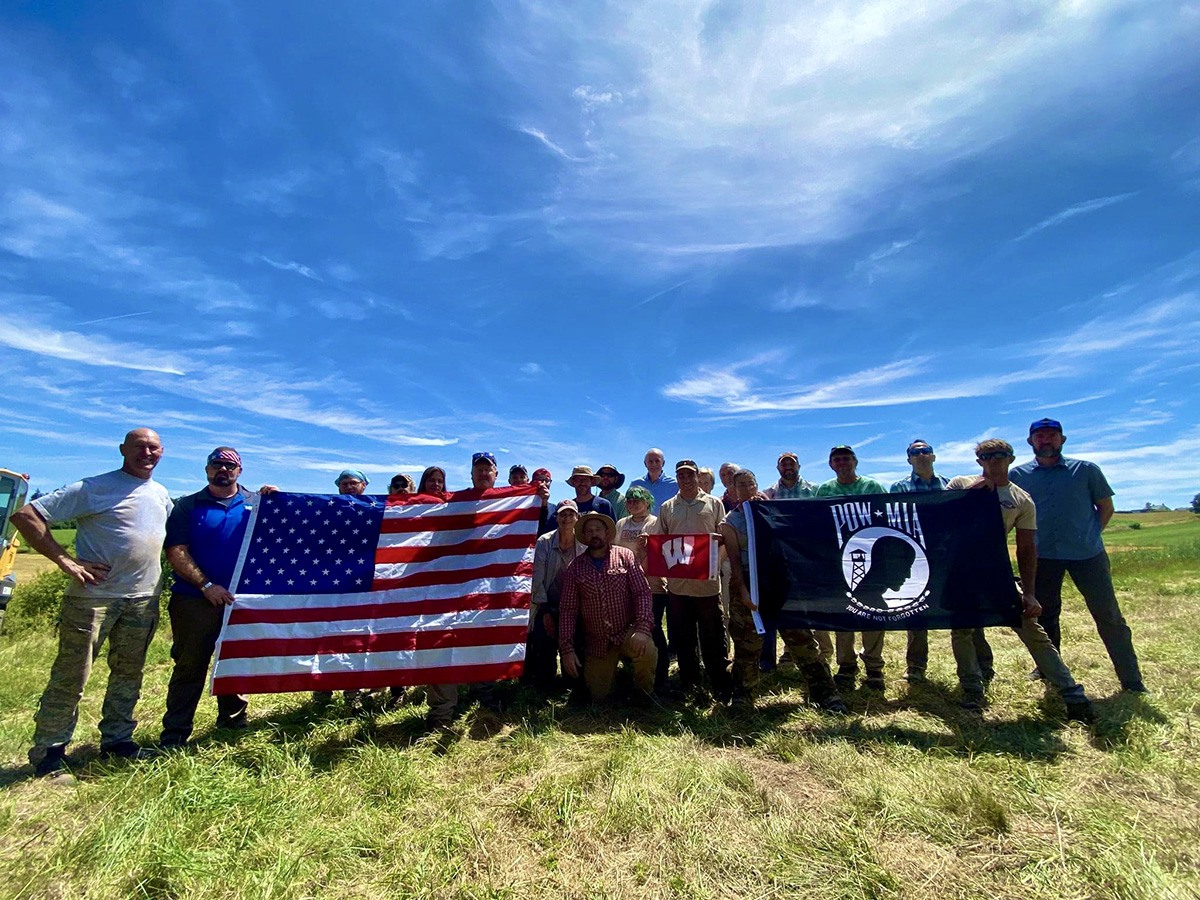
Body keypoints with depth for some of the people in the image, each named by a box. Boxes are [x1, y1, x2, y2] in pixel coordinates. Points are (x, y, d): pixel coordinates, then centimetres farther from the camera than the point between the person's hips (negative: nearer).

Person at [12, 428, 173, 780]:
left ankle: (117, 738, 28)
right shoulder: (94, 488, -9)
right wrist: (66, 561, -17)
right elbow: (26, 515, -11)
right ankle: (48, 752, 19)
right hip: (94, 595, -5)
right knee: (71, 676, 3)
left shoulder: (161, 493, 11)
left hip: (144, 597, 6)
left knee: (129, 672, 14)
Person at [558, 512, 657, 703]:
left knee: (647, 650, -32)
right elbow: (568, 610, 0)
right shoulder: (575, 568, 0)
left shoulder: (625, 556, -5)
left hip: (627, 632, -2)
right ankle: (611, 670, 37)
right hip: (597, 643, 2)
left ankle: (646, 695, 1)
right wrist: (567, 649, -8)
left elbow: (642, 592, -10)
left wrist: (642, 628, -25)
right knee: (599, 697, 3)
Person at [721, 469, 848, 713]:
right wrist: (742, 590, -16)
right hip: (748, 585, -1)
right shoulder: (729, 522, 1)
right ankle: (743, 698, 22)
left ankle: (825, 693, 14)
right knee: (746, 645, 7)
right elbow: (734, 560, -6)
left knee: (801, 638, 2)